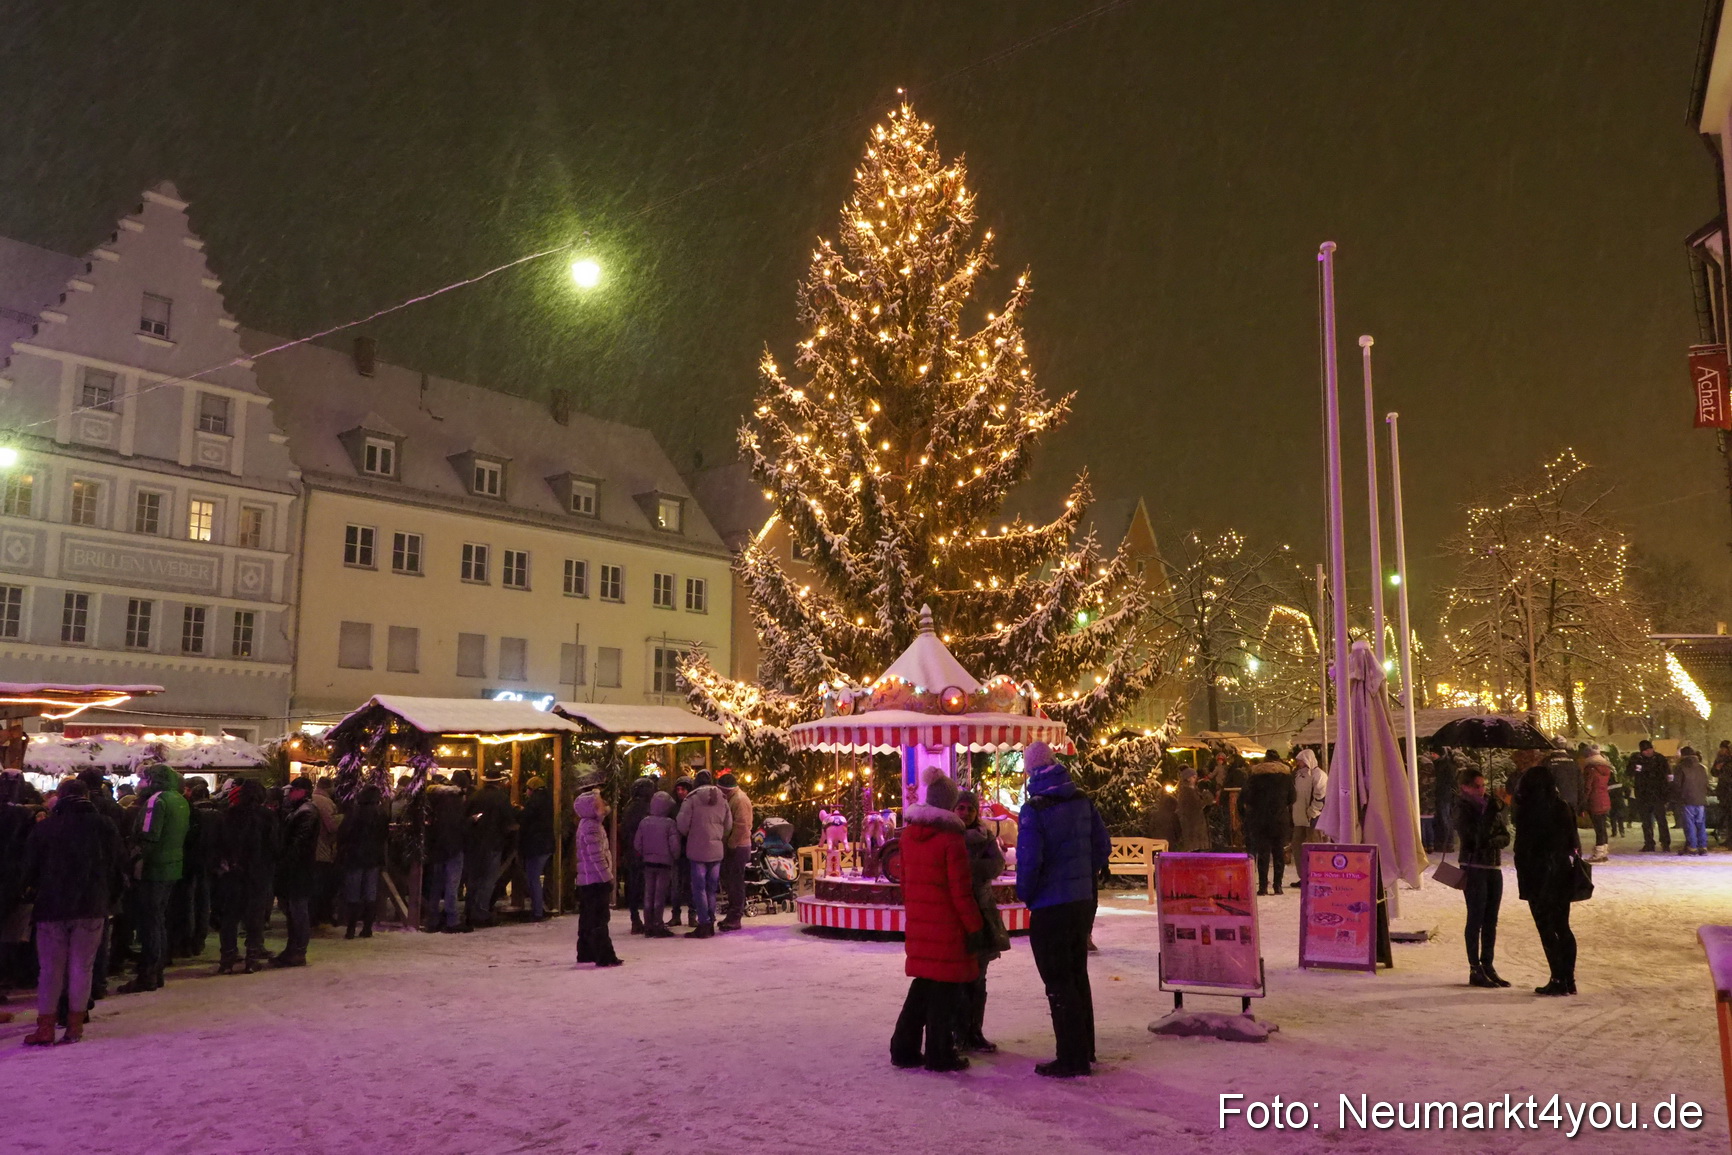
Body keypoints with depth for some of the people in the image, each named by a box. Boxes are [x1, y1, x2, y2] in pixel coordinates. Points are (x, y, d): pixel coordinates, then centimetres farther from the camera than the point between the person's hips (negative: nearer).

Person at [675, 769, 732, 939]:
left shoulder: (693, 799, -9)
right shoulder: (722, 799, 4)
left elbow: (683, 824, -10)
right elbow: (729, 825, 7)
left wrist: (686, 835, 11)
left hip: (698, 849, -4)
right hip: (716, 850, 4)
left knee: (699, 888, 1)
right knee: (711, 888, 13)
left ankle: (704, 924, -2)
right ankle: (710, 924, 16)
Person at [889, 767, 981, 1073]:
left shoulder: (908, 834, 6)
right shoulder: (951, 839, -16)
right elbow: (961, 891, -14)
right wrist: (975, 925, -6)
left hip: (917, 923, 7)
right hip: (946, 926, -7)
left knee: (922, 985, 16)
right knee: (944, 989, 3)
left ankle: (904, 1048, 18)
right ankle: (940, 1055, 10)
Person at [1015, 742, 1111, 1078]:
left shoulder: (1034, 809, -18)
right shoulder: (1082, 801, 3)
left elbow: (1028, 860, -21)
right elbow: (1103, 847, 7)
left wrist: (1024, 894, -5)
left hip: (1049, 908, -7)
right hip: (1083, 902, 7)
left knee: (1059, 984, 2)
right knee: (1077, 976, 19)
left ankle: (1071, 1059, 6)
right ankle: (1084, 1049, 29)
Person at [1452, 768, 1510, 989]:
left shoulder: (1491, 806, 10)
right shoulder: (1462, 810, -8)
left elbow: (1505, 837, 7)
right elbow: (1478, 837, -19)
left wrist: (1492, 842, -14)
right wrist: (1490, 812, -22)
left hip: (1494, 867, 6)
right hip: (1474, 868, -6)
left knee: (1491, 920, 9)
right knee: (1476, 919, -4)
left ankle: (1487, 966, 16)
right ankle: (1475, 970, 0)